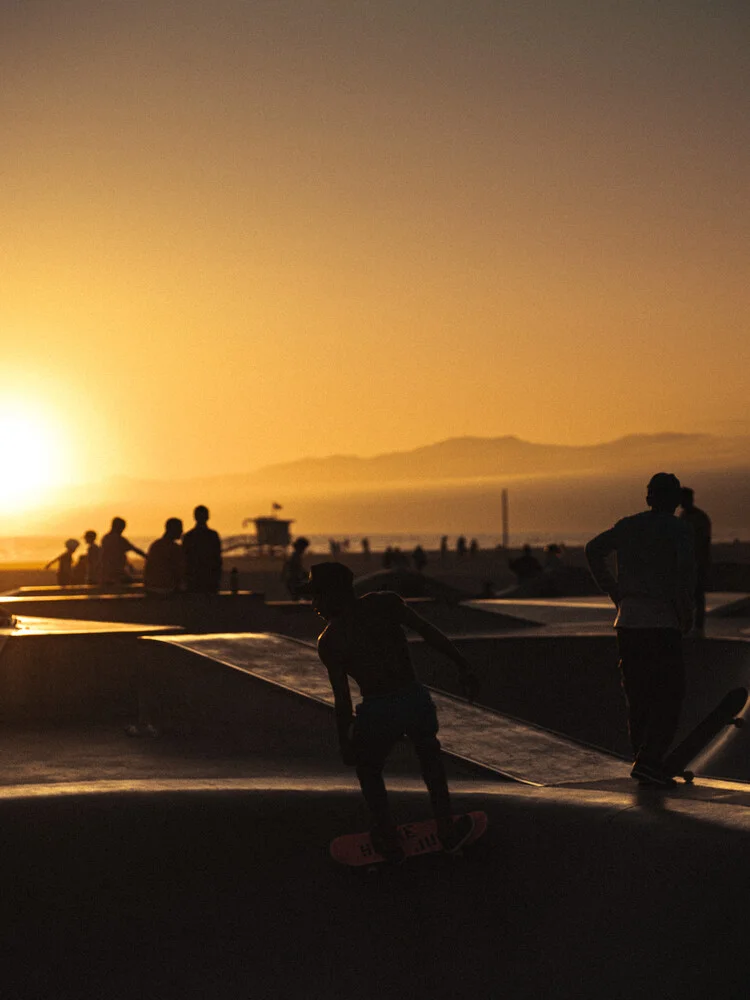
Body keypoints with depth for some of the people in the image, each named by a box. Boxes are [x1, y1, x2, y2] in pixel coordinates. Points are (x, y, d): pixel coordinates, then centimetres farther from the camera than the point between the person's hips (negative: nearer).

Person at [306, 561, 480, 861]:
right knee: (429, 755, 34)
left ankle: (389, 841, 29)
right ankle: (448, 830, 33)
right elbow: (428, 631, -1)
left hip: (377, 712, -2)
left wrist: (345, 742, 9)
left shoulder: (329, 641, 0)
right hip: (417, 699, 2)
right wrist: (462, 665, 4)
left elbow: (342, 698, -1)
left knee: (369, 771, 29)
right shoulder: (384, 603, 5)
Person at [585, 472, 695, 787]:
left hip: (628, 620, 5)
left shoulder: (628, 526, 12)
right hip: (662, 622, -5)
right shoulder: (679, 530, -4)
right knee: (668, 698, 0)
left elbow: (593, 550, 12)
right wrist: (686, 613, -9)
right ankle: (648, 761, -12)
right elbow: (686, 567, -20)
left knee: (638, 698, 12)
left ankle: (647, 767, 15)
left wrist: (615, 593, 13)